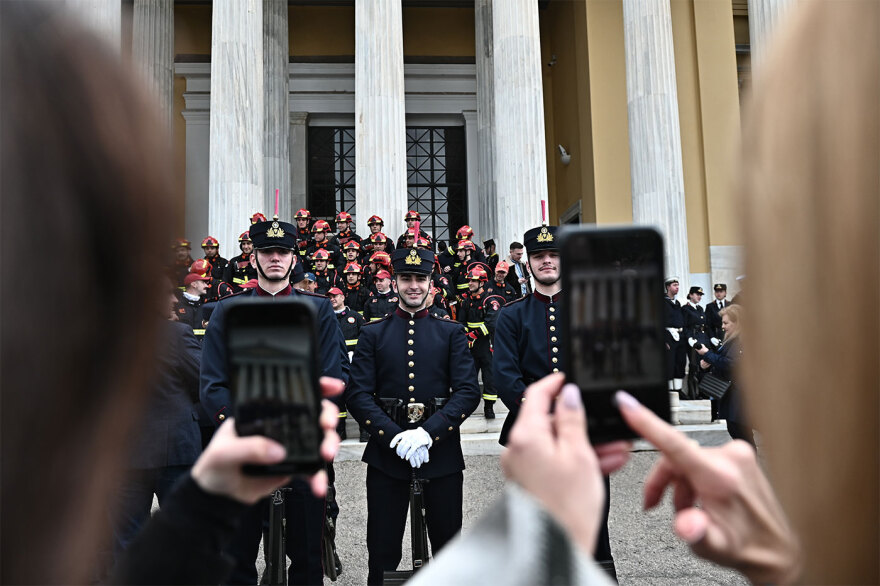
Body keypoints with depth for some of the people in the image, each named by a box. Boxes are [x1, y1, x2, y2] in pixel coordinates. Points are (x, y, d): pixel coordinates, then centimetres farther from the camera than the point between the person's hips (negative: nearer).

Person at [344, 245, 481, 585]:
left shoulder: (452, 333, 7)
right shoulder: (373, 334, 7)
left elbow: (469, 391, -3)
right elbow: (357, 395, -3)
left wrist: (428, 433, -16)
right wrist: (396, 436, -16)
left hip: (441, 451, 0)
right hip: (386, 452, 0)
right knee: (383, 553, 7)